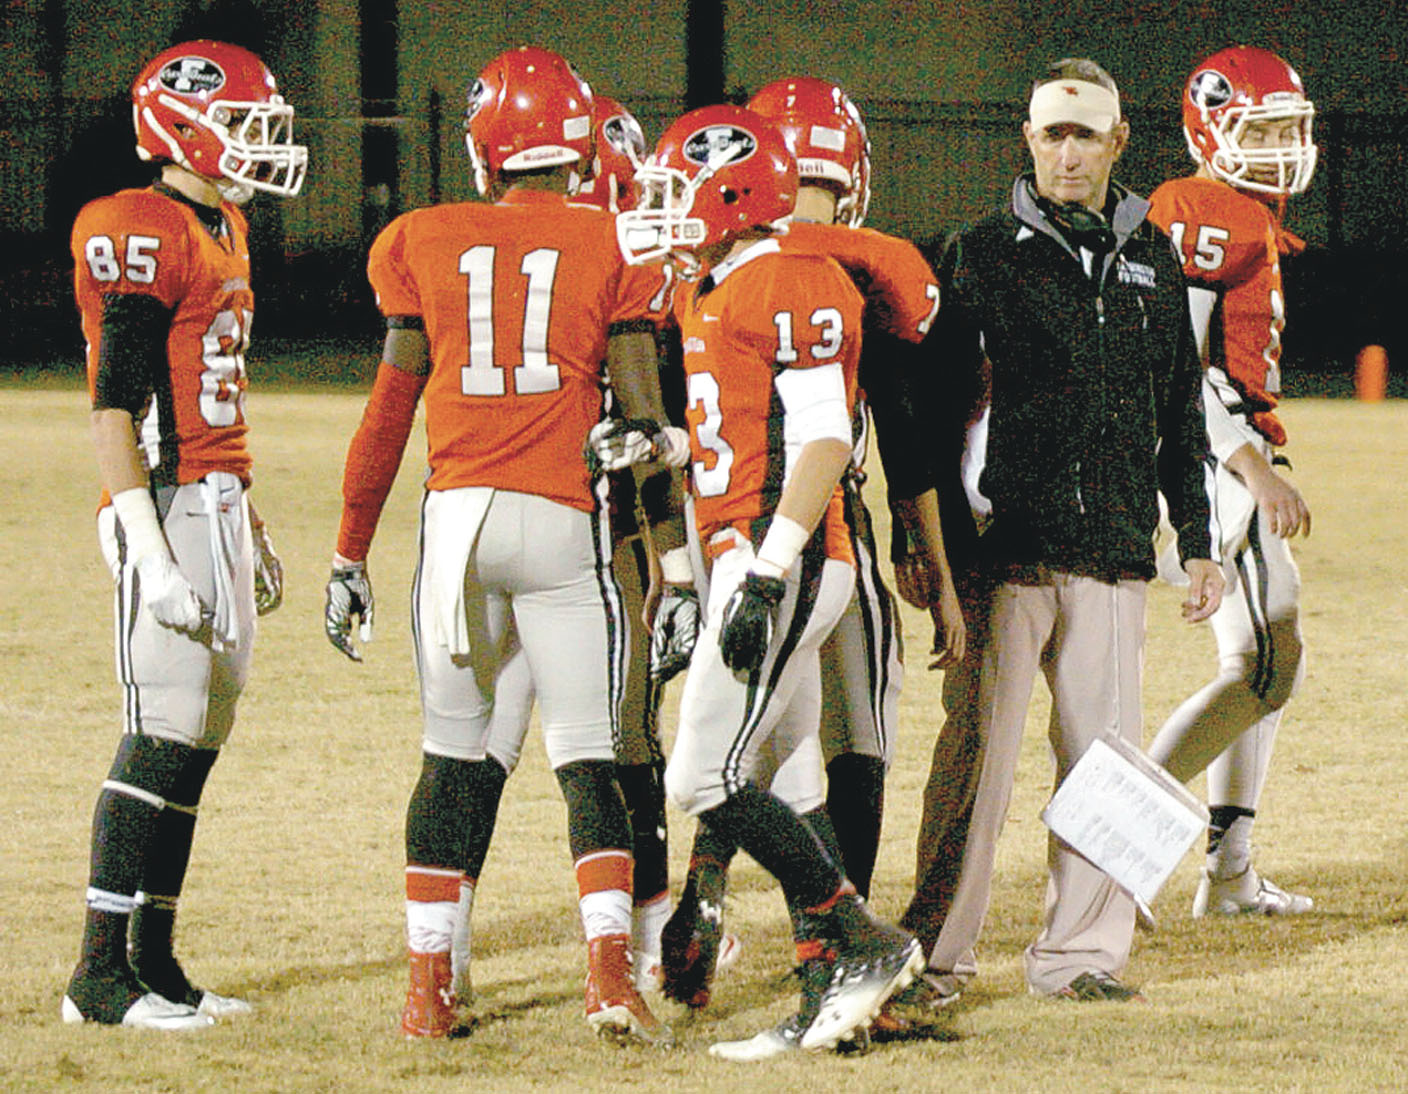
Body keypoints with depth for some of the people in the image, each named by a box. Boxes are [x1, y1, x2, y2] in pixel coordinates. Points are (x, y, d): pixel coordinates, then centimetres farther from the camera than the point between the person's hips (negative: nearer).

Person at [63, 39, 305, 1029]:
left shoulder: (221, 231, 17)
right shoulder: (143, 237, -13)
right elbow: (116, 409, -17)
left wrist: (250, 527, 25)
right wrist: (152, 557, -22)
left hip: (219, 505, 10)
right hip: (166, 505, -10)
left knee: (198, 741, 10)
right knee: (163, 737, -11)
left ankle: (154, 961, 15)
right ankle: (103, 974, -8)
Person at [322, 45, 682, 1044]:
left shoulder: (426, 244, 6)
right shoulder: (612, 251, 2)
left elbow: (389, 411, 9)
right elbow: (642, 418, -2)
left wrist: (351, 555, 16)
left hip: (458, 513, 1)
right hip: (565, 518, -1)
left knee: (452, 760, 12)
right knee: (587, 763, 3)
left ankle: (429, 988, 12)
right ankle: (611, 972, -12)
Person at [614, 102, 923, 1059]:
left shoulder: (791, 286, -13)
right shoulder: (710, 293, 18)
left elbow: (824, 442, -19)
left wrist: (766, 576, -23)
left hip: (783, 561, -10)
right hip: (746, 561, 10)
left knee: (708, 780, -12)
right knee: (779, 784, 8)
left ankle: (867, 943, -7)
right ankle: (830, 995, 8)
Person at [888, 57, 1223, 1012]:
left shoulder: (1152, 260, 14)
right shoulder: (985, 254, 2)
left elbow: (1182, 417, 19)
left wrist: (1198, 542, 15)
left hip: (1114, 551, 4)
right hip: (1006, 546, -4)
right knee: (979, 754, -5)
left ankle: (1081, 951, 14)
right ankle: (938, 956, 1)